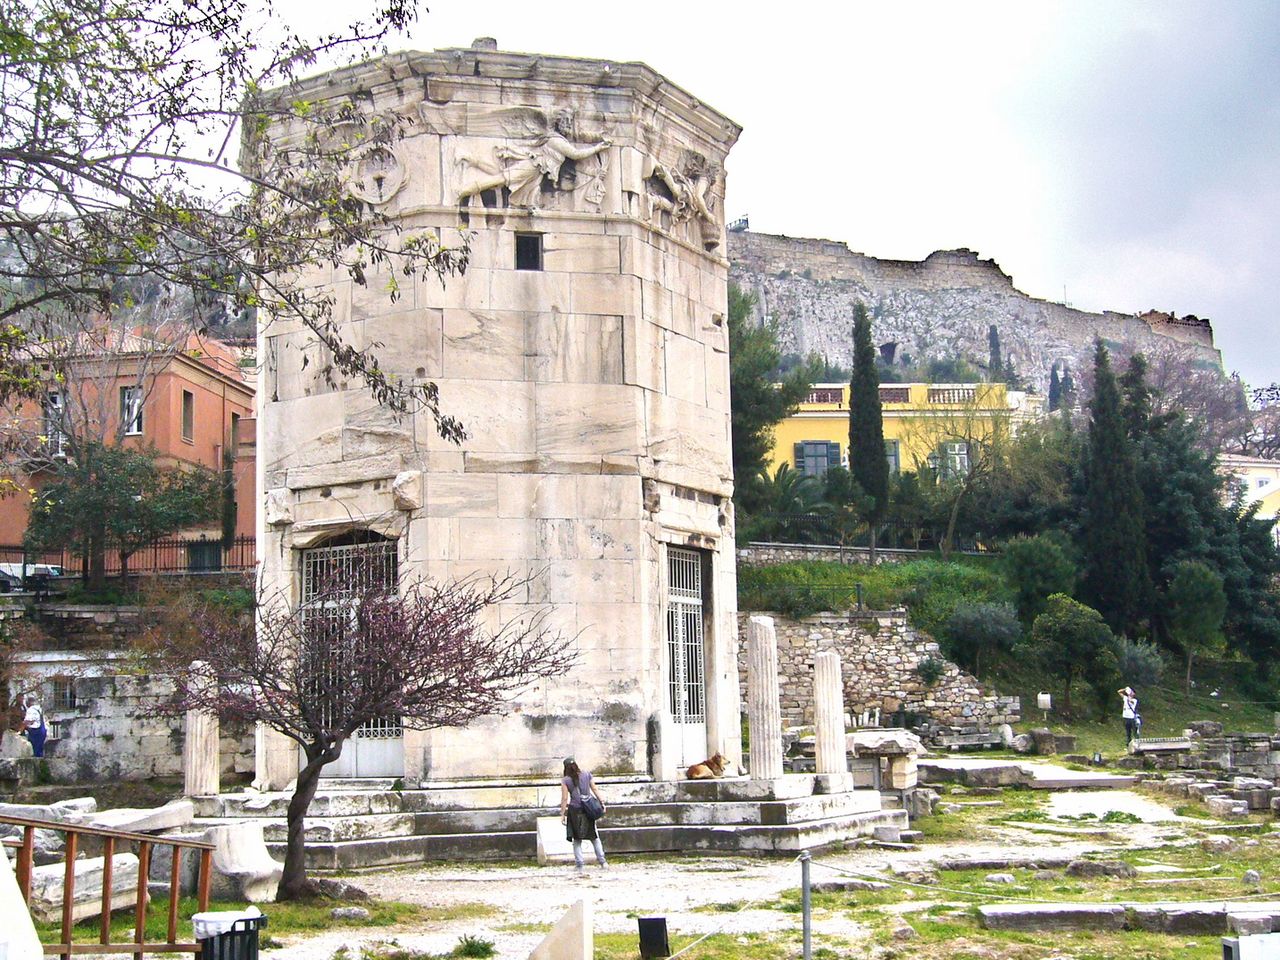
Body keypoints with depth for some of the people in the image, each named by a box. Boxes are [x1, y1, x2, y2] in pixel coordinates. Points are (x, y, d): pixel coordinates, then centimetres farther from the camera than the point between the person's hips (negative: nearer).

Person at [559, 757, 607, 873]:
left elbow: (564, 799, -7)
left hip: (574, 810, -2)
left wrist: (562, 814, -3)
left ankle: (580, 866, 5)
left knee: (577, 840, 8)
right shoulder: (587, 774, 2)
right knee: (594, 837, 15)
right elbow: (594, 789, 3)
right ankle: (602, 861, 11)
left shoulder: (565, 781, -6)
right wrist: (601, 801, 10)